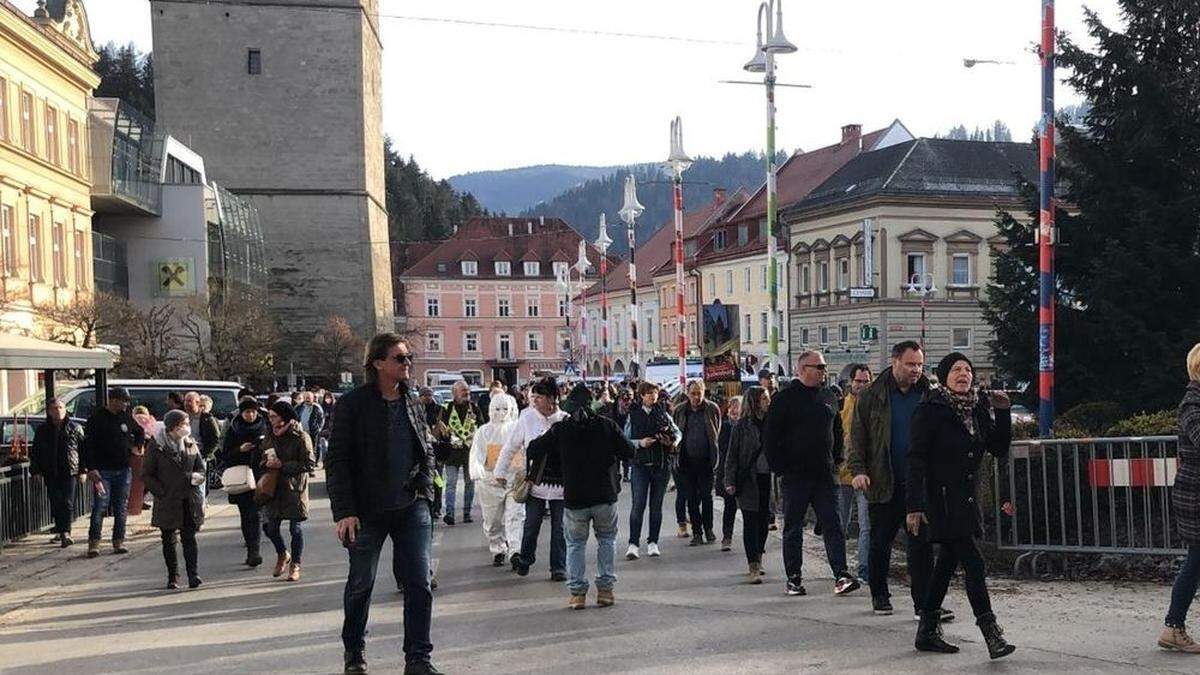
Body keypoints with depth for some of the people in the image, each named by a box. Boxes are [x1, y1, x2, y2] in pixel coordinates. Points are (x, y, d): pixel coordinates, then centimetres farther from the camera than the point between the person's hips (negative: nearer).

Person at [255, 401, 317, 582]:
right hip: (273, 488, 5)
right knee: (269, 527, 6)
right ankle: (283, 555, 32)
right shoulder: (270, 437, 9)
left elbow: (309, 464, -16)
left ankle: (295, 565, 17)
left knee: (296, 529, 2)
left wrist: (282, 465, -20)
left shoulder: (301, 437, -10)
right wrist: (266, 463, -4)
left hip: (294, 490, -5)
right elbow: (258, 458, 19)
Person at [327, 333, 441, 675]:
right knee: (360, 583, 9)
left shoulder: (412, 401, 7)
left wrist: (424, 491, 4)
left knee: (420, 583, 0)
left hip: (412, 507, 4)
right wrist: (344, 510, -15)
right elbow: (337, 460, -9)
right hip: (367, 511, -4)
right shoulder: (354, 403, -8)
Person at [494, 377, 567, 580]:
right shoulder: (527, 418, -1)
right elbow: (511, 447, 8)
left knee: (559, 528, 6)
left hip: (560, 484, 0)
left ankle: (558, 567, 18)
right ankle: (525, 560, 29)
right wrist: (501, 472, 9)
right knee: (531, 525, 7)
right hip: (535, 481, 1)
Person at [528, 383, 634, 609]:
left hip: (574, 497, 0)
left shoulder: (560, 429, -4)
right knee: (606, 539, 19)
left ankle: (577, 592, 10)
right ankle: (605, 588, 15)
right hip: (605, 496, 0)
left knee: (575, 543, 15)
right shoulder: (606, 425, -4)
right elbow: (629, 452, -1)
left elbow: (533, 450, 0)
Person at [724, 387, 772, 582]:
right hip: (748, 480, -4)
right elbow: (732, 455, -1)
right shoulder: (741, 426, -3)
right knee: (750, 523, -5)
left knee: (763, 520, 12)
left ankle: (757, 559, 29)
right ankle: (754, 566, -6)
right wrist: (730, 481, -8)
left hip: (767, 478, 4)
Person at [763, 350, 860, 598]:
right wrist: (778, 466, -9)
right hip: (795, 475, -3)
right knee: (793, 529, 5)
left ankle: (841, 576, -5)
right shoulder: (785, 398, -4)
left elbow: (837, 430, 20)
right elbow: (770, 436, -4)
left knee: (832, 525, -3)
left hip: (824, 474, 4)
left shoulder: (828, 396, 10)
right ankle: (793, 579, 13)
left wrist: (836, 459, 11)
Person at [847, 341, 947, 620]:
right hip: (883, 482, -1)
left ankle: (924, 603, 1)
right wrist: (858, 469, -11)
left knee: (922, 544, -2)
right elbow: (857, 436, 0)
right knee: (880, 542, 10)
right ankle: (879, 596, 26)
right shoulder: (872, 396, 0)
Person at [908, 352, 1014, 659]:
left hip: (966, 496, 8)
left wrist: (1002, 413, -3)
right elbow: (917, 459, -14)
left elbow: (999, 449, 10)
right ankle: (991, 634, -10)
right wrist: (914, 505, -20)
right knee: (973, 563, -12)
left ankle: (927, 631, 20)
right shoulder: (931, 409, -11)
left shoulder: (978, 408, 10)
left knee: (948, 561, 11)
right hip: (941, 497, -8)